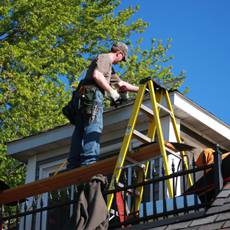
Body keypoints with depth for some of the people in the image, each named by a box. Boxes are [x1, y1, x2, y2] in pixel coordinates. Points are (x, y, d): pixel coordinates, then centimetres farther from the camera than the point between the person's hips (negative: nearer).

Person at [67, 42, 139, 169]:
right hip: (92, 93, -10)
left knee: (79, 132, 1)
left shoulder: (109, 67, 36)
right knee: (93, 129, -19)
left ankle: (73, 167, -4)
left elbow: (122, 84, 42)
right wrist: (111, 91, -9)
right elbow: (96, 75, -14)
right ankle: (89, 162, -32)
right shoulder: (105, 58, 5)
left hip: (83, 98, 10)